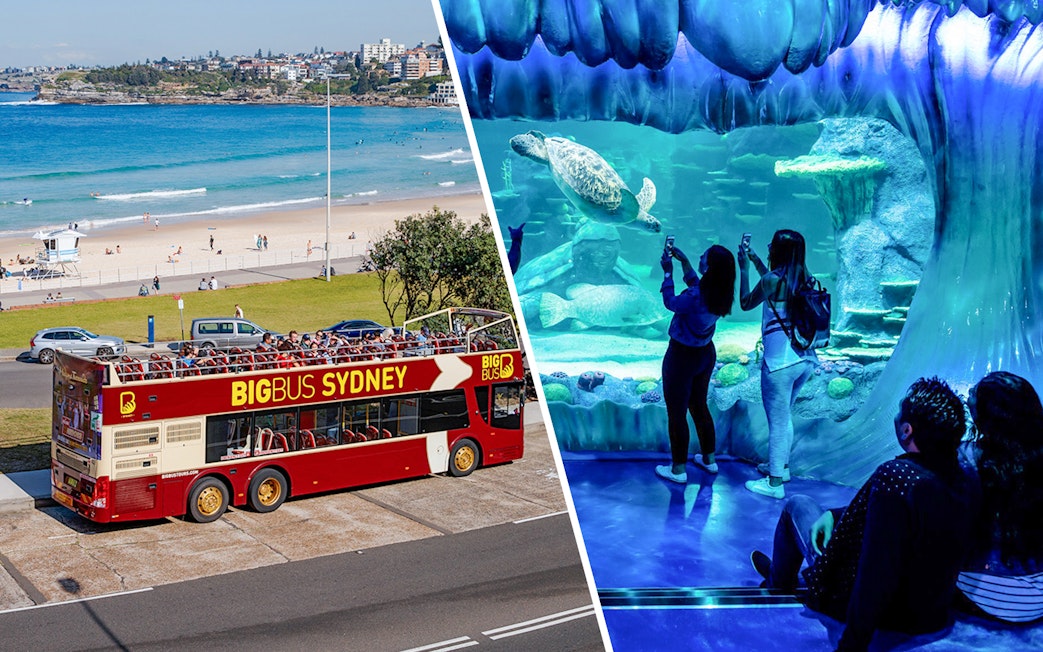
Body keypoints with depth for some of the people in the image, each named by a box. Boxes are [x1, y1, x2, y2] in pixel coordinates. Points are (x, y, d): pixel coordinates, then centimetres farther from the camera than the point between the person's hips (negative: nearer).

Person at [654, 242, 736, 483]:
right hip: (705, 354, 8)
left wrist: (668, 272, -5)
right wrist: (683, 261, 9)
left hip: (682, 357, -7)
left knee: (676, 412, 7)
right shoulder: (721, 293, -10)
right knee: (699, 405, 24)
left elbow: (670, 302, -13)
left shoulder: (694, 298, -32)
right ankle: (709, 459, 36)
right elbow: (696, 284, 11)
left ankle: (678, 469, 17)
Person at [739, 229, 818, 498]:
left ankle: (774, 482, 12)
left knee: (777, 421, 3)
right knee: (784, 416, 25)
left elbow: (745, 303, 0)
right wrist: (756, 261, 30)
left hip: (780, 362, -7)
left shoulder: (771, 280, -16)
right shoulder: (803, 278, 5)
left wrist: (744, 268, 8)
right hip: (805, 359, 7)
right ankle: (782, 465, 39)